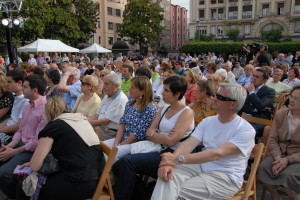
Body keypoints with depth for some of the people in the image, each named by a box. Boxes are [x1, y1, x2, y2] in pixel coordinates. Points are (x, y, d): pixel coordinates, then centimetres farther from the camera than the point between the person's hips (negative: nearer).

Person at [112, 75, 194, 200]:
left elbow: (171, 141, -18)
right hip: (157, 150, 8)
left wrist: (153, 134, -3)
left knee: (127, 162, -24)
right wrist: (162, 137, -11)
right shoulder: (164, 109, 14)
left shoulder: (186, 112, -9)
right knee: (117, 166, -10)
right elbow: (149, 133, 8)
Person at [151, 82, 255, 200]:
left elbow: (218, 153, -25)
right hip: (201, 166, 5)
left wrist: (179, 159, -33)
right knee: (167, 177, -23)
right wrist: (170, 161, -25)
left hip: (226, 177, -5)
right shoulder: (207, 121, 8)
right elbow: (189, 144, -4)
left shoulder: (246, 130, -12)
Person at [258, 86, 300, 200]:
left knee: (287, 175, -31)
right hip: (281, 152, 4)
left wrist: (288, 160, -24)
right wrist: (277, 157, -15)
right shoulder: (280, 114, -1)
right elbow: (273, 139, -1)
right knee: (263, 168, -21)